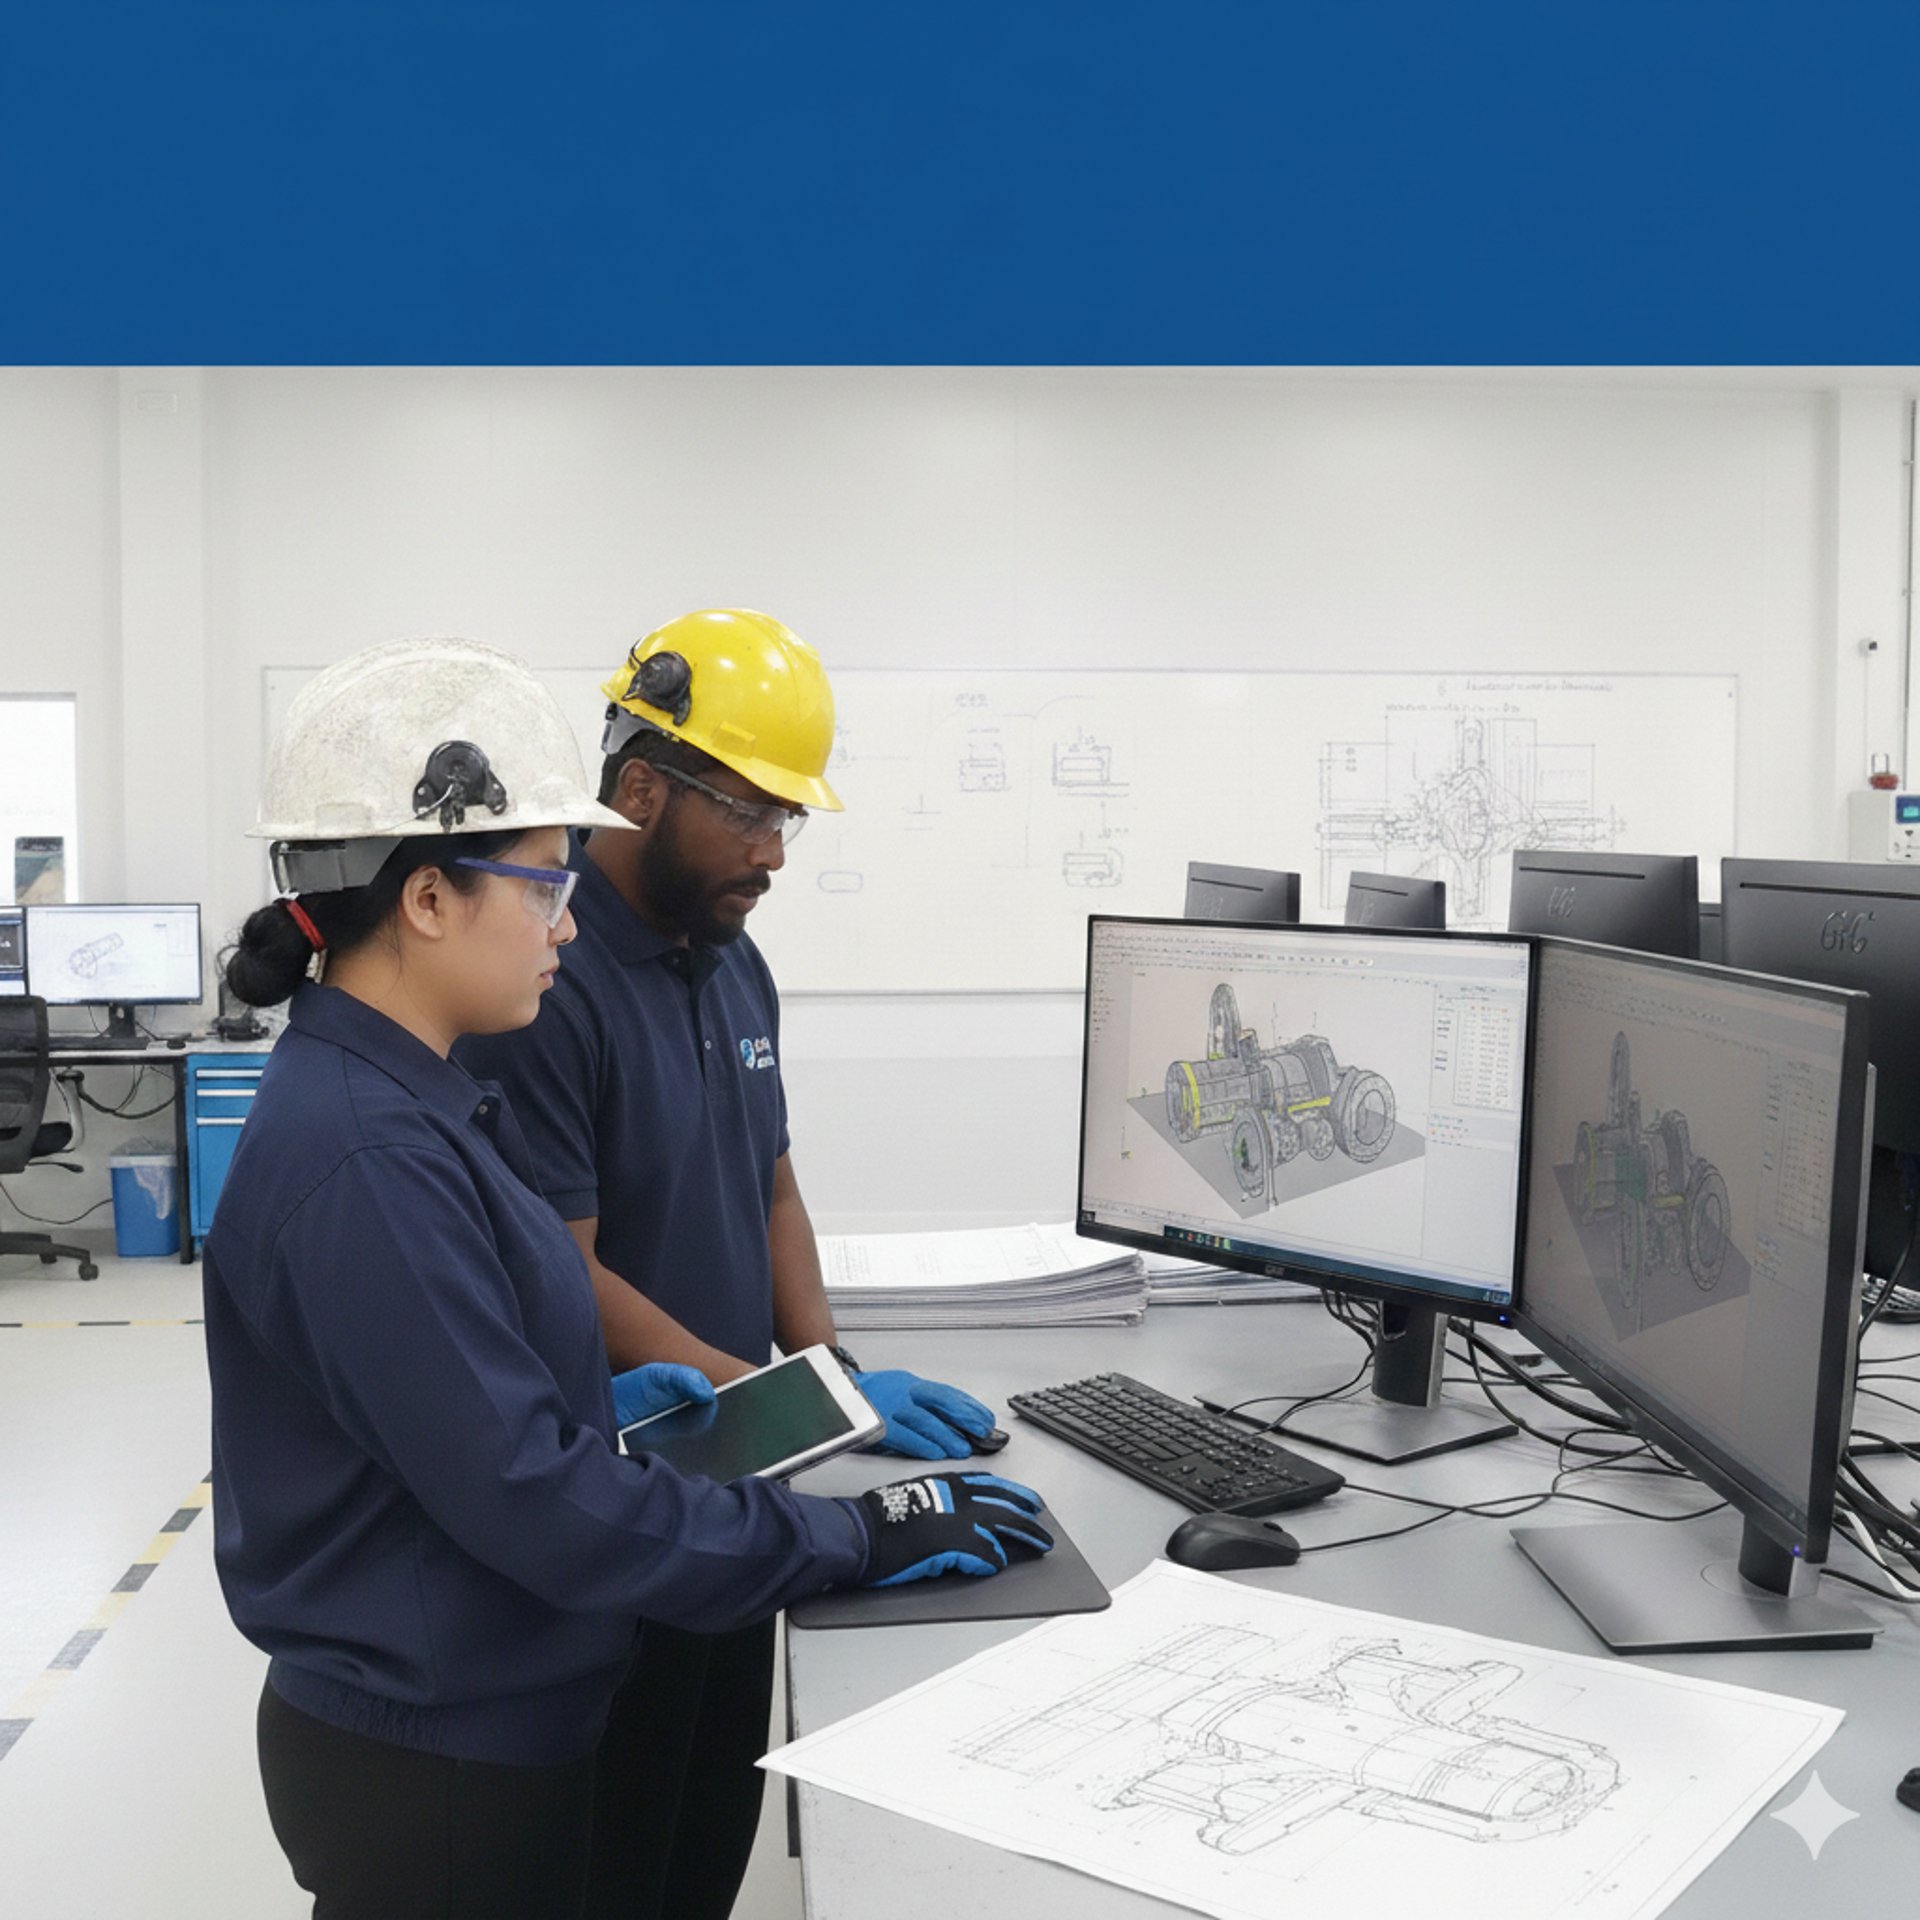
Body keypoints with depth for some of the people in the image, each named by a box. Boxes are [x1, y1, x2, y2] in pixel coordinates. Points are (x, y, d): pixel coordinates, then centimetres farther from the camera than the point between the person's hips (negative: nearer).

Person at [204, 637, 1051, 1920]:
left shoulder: (409, 1098, 4)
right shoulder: (359, 1158, -27)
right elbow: (531, 1499, -28)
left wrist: (589, 1401, 4)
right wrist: (850, 1538, -23)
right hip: (435, 1767, -9)